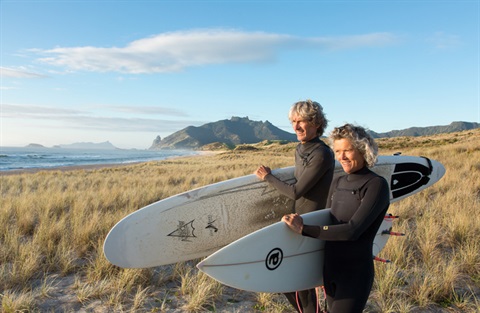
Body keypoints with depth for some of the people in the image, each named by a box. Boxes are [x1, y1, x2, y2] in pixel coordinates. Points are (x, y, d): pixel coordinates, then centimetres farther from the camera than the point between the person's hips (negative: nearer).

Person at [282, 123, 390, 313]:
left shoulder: (376, 185, -15)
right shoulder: (337, 183, 5)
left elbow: (352, 230, -24)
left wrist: (303, 229, -25)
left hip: (355, 274, -6)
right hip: (330, 270, 7)